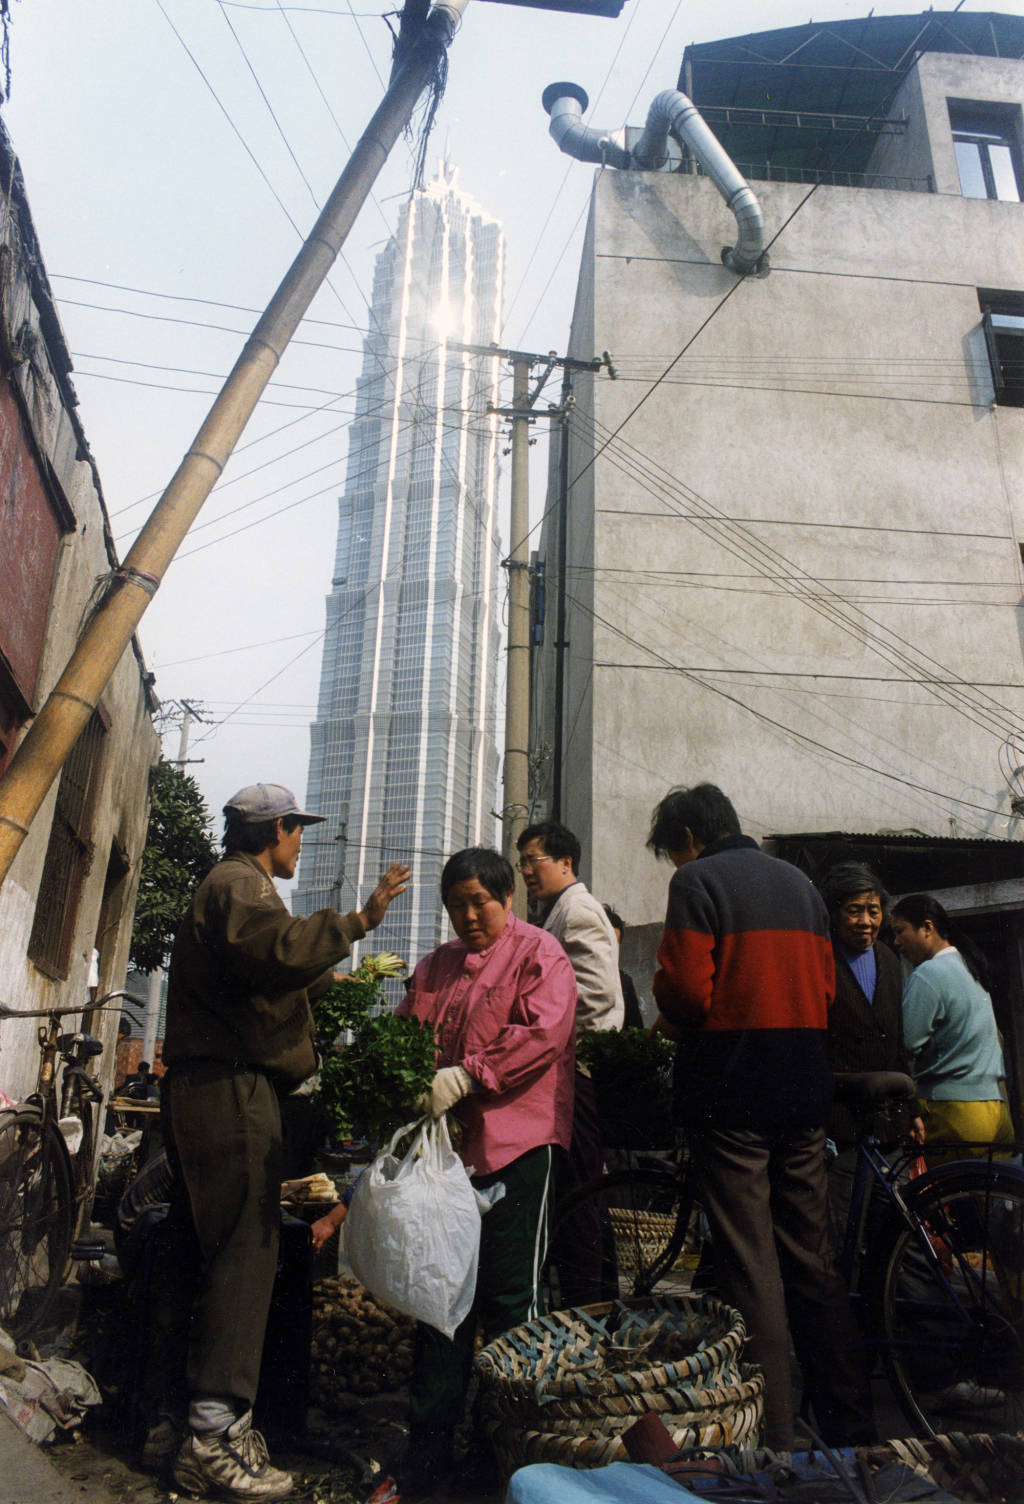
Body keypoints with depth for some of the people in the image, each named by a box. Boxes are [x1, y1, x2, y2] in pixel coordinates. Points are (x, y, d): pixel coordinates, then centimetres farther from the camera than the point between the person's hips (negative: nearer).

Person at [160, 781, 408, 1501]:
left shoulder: (226, 886, 25)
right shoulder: (241, 883, -9)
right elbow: (277, 946, -31)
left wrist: (322, 981, 42)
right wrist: (357, 921, -25)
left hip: (203, 1087, 11)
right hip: (232, 1089, -11)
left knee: (204, 1246, 15)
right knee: (247, 1249, -10)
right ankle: (214, 1436, -8)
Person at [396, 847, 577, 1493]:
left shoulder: (538, 953, -1)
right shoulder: (435, 966, 18)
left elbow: (541, 1033, -15)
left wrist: (467, 1075, -21)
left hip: (515, 1145, -5)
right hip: (443, 1143, 6)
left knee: (509, 1295, 3)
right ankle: (430, 1441, 26)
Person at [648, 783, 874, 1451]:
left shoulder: (698, 881, -7)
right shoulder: (799, 881, 14)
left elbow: (687, 991, -16)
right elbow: (825, 988, 15)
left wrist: (666, 999, 5)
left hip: (732, 1093, -7)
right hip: (805, 1093, 7)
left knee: (750, 1264, 1)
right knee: (813, 1258, 15)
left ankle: (773, 1429, 8)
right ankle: (851, 1424, 24)